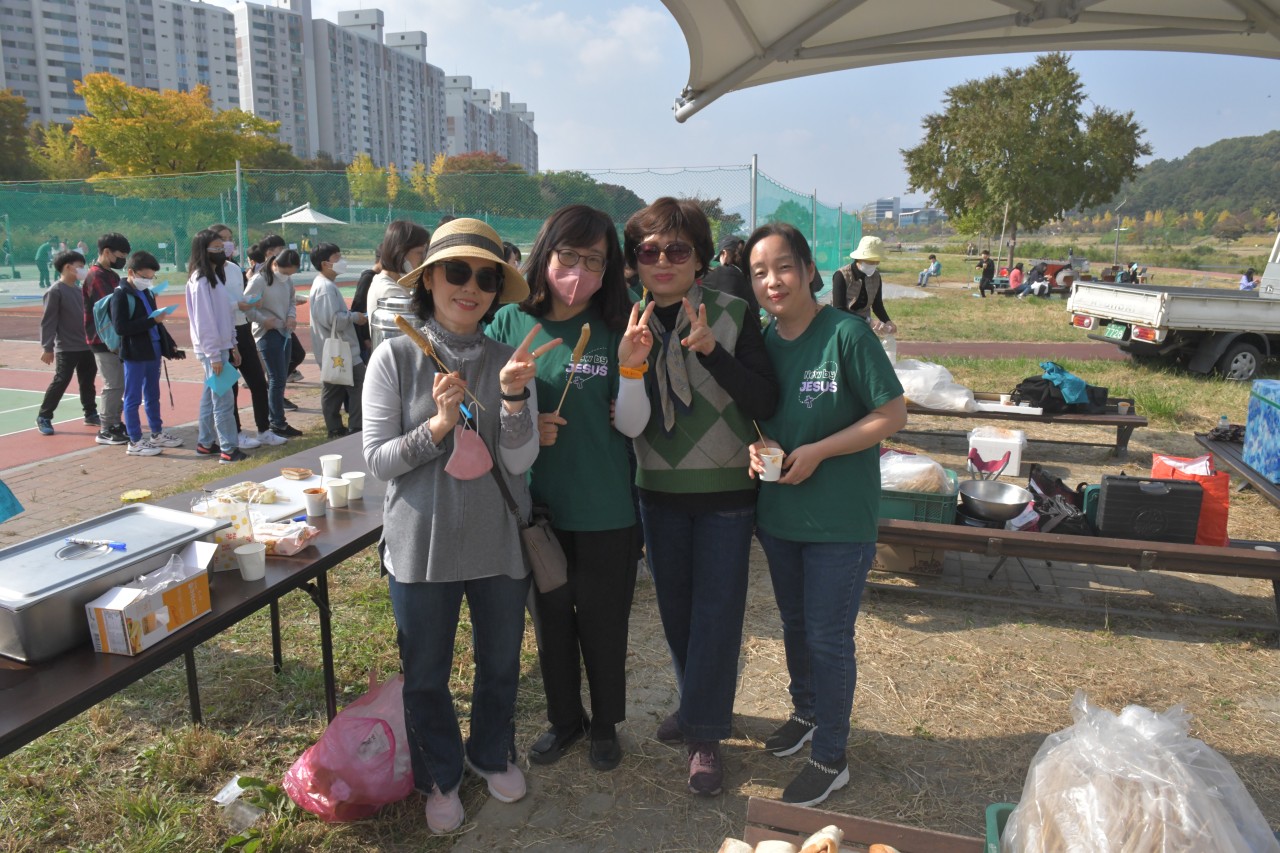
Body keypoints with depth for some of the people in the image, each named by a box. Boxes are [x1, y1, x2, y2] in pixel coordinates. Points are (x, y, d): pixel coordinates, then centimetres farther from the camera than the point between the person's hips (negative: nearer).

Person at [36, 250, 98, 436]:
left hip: (86, 346, 7)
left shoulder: (79, 288, 9)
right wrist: (47, 348, -16)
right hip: (66, 348, -7)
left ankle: (91, 414, 24)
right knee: (61, 382, -4)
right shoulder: (56, 291, -13)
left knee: (88, 381, 13)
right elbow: (48, 321, -14)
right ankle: (43, 417, 8)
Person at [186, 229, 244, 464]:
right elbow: (203, 320, -18)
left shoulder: (215, 276, 14)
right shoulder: (200, 280, -14)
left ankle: (205, 443, 23)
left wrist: (232, 345, 16)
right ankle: (228, 449, -3)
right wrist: (214, 355, -19)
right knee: (223, 399, -7)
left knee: (210, 396, 15)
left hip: (220, 346, 9)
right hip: (212, 349, -9)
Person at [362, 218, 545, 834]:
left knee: (500, 665, 21)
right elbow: (376, 460, -10)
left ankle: (492, 754, 49)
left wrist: (514, 396, -28)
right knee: (426, 677, 16)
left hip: (500, 544, 2)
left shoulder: (508, 361, -5)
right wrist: (438, 425, -25)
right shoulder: (396, 357, -10)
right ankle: (440, 776, 42)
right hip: (422, 545, -2)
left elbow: (520, 461, -11)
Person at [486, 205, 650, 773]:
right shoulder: (509, 323, -4)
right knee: (549, 616, 18)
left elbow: (631, 427, -8)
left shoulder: (615, 330, -8)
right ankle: (564, 718, 42)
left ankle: (605, 722, 38)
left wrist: (631, 366, -24)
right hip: (534, 504, 2)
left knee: (603, 621, 13)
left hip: (605, 511, -2)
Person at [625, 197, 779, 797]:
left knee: (716, 610, 3)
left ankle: (704, 734, 19)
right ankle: (699, 703, 39)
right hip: (658, 489, 4)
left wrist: (711, 349, -27)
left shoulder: (732, 315, -10)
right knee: (675, 605, 16)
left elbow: (766, 403, -16)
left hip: (725, 491, -4)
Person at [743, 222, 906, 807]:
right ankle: (806, 712, 46)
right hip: (777, 512, 6)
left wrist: (816, 452, -21)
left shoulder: (847, 335, -17)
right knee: (794, 624, 22)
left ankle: (830, 758, 24)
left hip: (839, 518, -6)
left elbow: (892, 415, -15)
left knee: (828, 639, 5)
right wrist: (758, 444, -9)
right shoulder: (760, 342, 1)